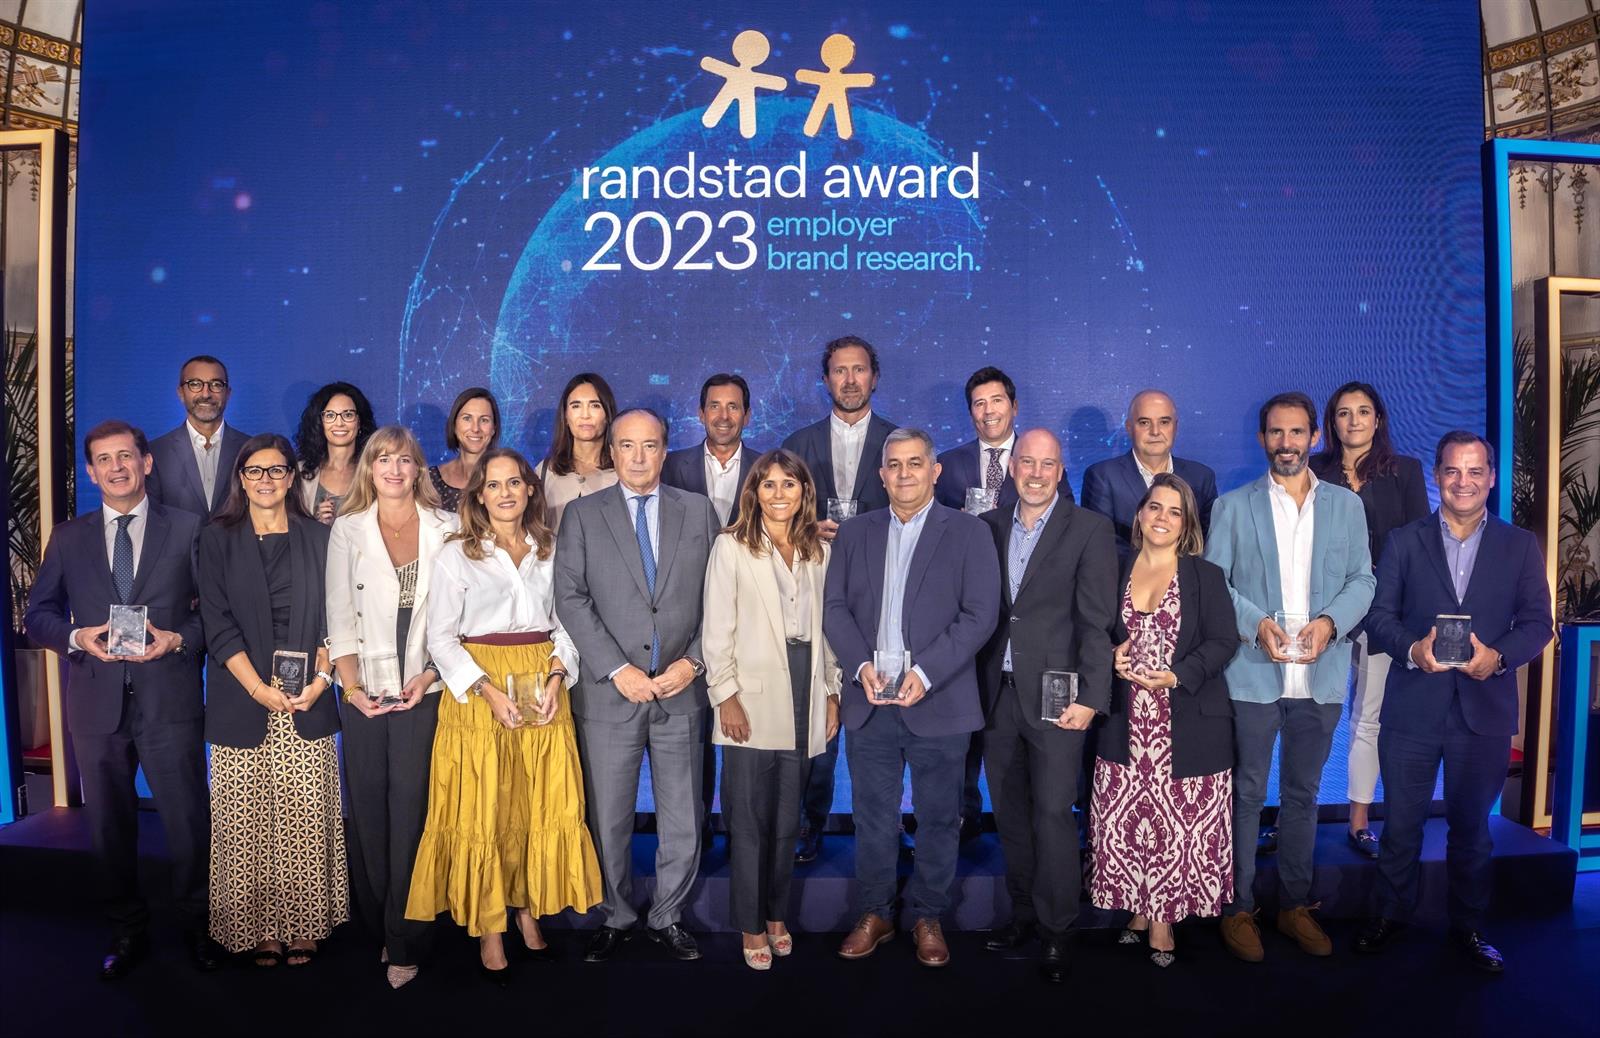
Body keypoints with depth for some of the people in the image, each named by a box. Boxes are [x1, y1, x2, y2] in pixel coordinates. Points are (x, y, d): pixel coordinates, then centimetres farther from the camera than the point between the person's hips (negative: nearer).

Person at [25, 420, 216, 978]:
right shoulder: (68, 538, 9)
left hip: (169, 701, -2)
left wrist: (178, 639, -15)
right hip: (97, 703, 3)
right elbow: (39, 614, 10)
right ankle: (127, 932, 31)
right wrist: (78, 637, -10)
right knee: (109, 827, 14)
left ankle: (198, 927, 23)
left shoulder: (187, 529, 2)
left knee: (188, 823, 3)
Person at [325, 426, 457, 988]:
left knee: (411, 809, -3)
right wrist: (351, 685, -5)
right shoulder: (347, 530, 8)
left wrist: (429, 675, -7)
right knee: (368, 810, 5)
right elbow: (340, 616, 4)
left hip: (424, 690, -1)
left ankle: (404, 941, 6)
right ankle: (378, 927, 20)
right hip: (366, 692, 1)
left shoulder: (446, 529, 5)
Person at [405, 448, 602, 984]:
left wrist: (557, 677, -7)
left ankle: (529, 912, 22)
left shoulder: (551, 551, 9)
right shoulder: (456, 554, -1)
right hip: (479, 694, -3)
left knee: (544, 809, 5)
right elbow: (441, 637, -3)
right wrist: (488, 691, -14)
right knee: (482, 814, 0)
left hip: (543, 691, 3)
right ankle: (489, 934, 13)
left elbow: (564, 623, 10)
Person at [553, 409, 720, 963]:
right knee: (608, 819, 8)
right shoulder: (582, 515, 3)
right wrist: (617, 670, -12)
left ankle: (667, 918, 27)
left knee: (683, 820, 9)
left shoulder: (698, 512, 7)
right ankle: (617, 917, 27)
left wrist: (694, 661, -8)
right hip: (609, 692, -1)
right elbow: (571, 599, -4)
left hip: (681, 690, 1)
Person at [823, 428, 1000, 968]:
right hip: (869, 701, 2)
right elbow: (835, 608, 6)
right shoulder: (854, 533, 11)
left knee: (939, 818, 8)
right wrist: (862, 666, -11)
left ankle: (928, 917, 25)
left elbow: (980, 614, -7)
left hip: (938, 703, -2)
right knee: (873, 817, 11)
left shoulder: (968, 533, 1)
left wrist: (925, 673, -16)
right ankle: (874, 914, 27)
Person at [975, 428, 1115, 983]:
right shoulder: (988, 526, 9)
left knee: (1053, 813, -3)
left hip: (1055, 694, -4)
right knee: (1009, 812, 12)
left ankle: (1057, 929, 12)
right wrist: (975, 687, 4)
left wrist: (1089, 698, -13)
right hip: (998, 692, 4)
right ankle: (1023, 912, 27)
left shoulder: (1089, 529, -3)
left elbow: (1098, 621, -7)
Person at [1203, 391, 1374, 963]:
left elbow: (1362, 579, 6)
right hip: (1253, 672, -2)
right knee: (1247, 795, 4)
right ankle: (1239, 910, 14)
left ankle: (1295, 906, 25)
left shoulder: (1346, 504, 11)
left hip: (1321, 675, 2)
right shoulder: (1233, 506, 4)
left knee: (1303, 795, 13)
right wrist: (1257, 624, -16)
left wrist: (1330, 621, -13)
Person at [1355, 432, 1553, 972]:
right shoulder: (1404, 541, 4)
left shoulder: (1521, 546, 5)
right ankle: (1391, 913, 27)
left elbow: (1537, 623, 2)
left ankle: (1468, 926, 29)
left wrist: (1499, 656, -17)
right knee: (1401, 822, 9)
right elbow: (1379, 614, 0)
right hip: (1413, 708, 0)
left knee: (1472, 826, 13)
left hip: (1485, 710, 0)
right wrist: (1412, 649, -19)